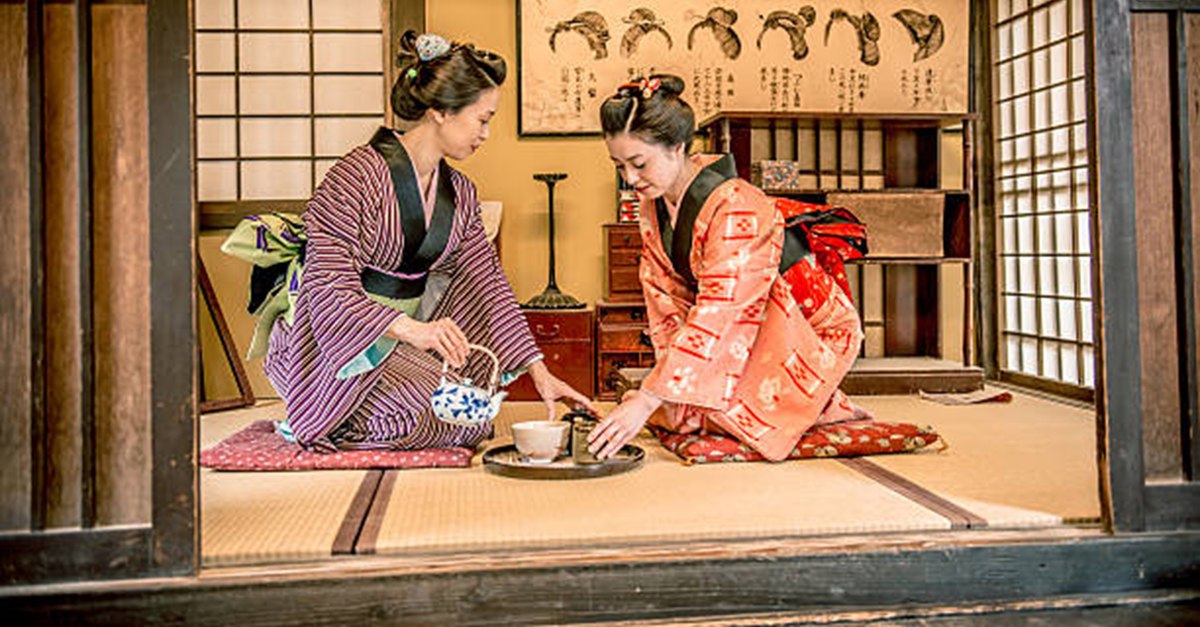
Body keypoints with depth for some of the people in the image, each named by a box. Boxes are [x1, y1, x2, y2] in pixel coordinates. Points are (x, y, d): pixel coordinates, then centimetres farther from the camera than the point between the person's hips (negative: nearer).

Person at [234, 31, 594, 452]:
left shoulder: (459, 193, 5)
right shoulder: (359, 175, -18)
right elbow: (327, 288, -24)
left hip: (404, 340, 7)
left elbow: (487, 285, 4)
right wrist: (411, 329, -39)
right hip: (333, 345, -7)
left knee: (475, 419, -12)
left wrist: (539, 372, -3)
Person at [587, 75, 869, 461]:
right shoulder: (654, 205, -4)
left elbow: (715, 316, -35)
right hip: (753, 326, 8)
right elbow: (668, 297, -2)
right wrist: (667, 379, -13)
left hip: (810, 328, -8)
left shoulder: (735, 208, -30)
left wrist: (648, 400, -38)